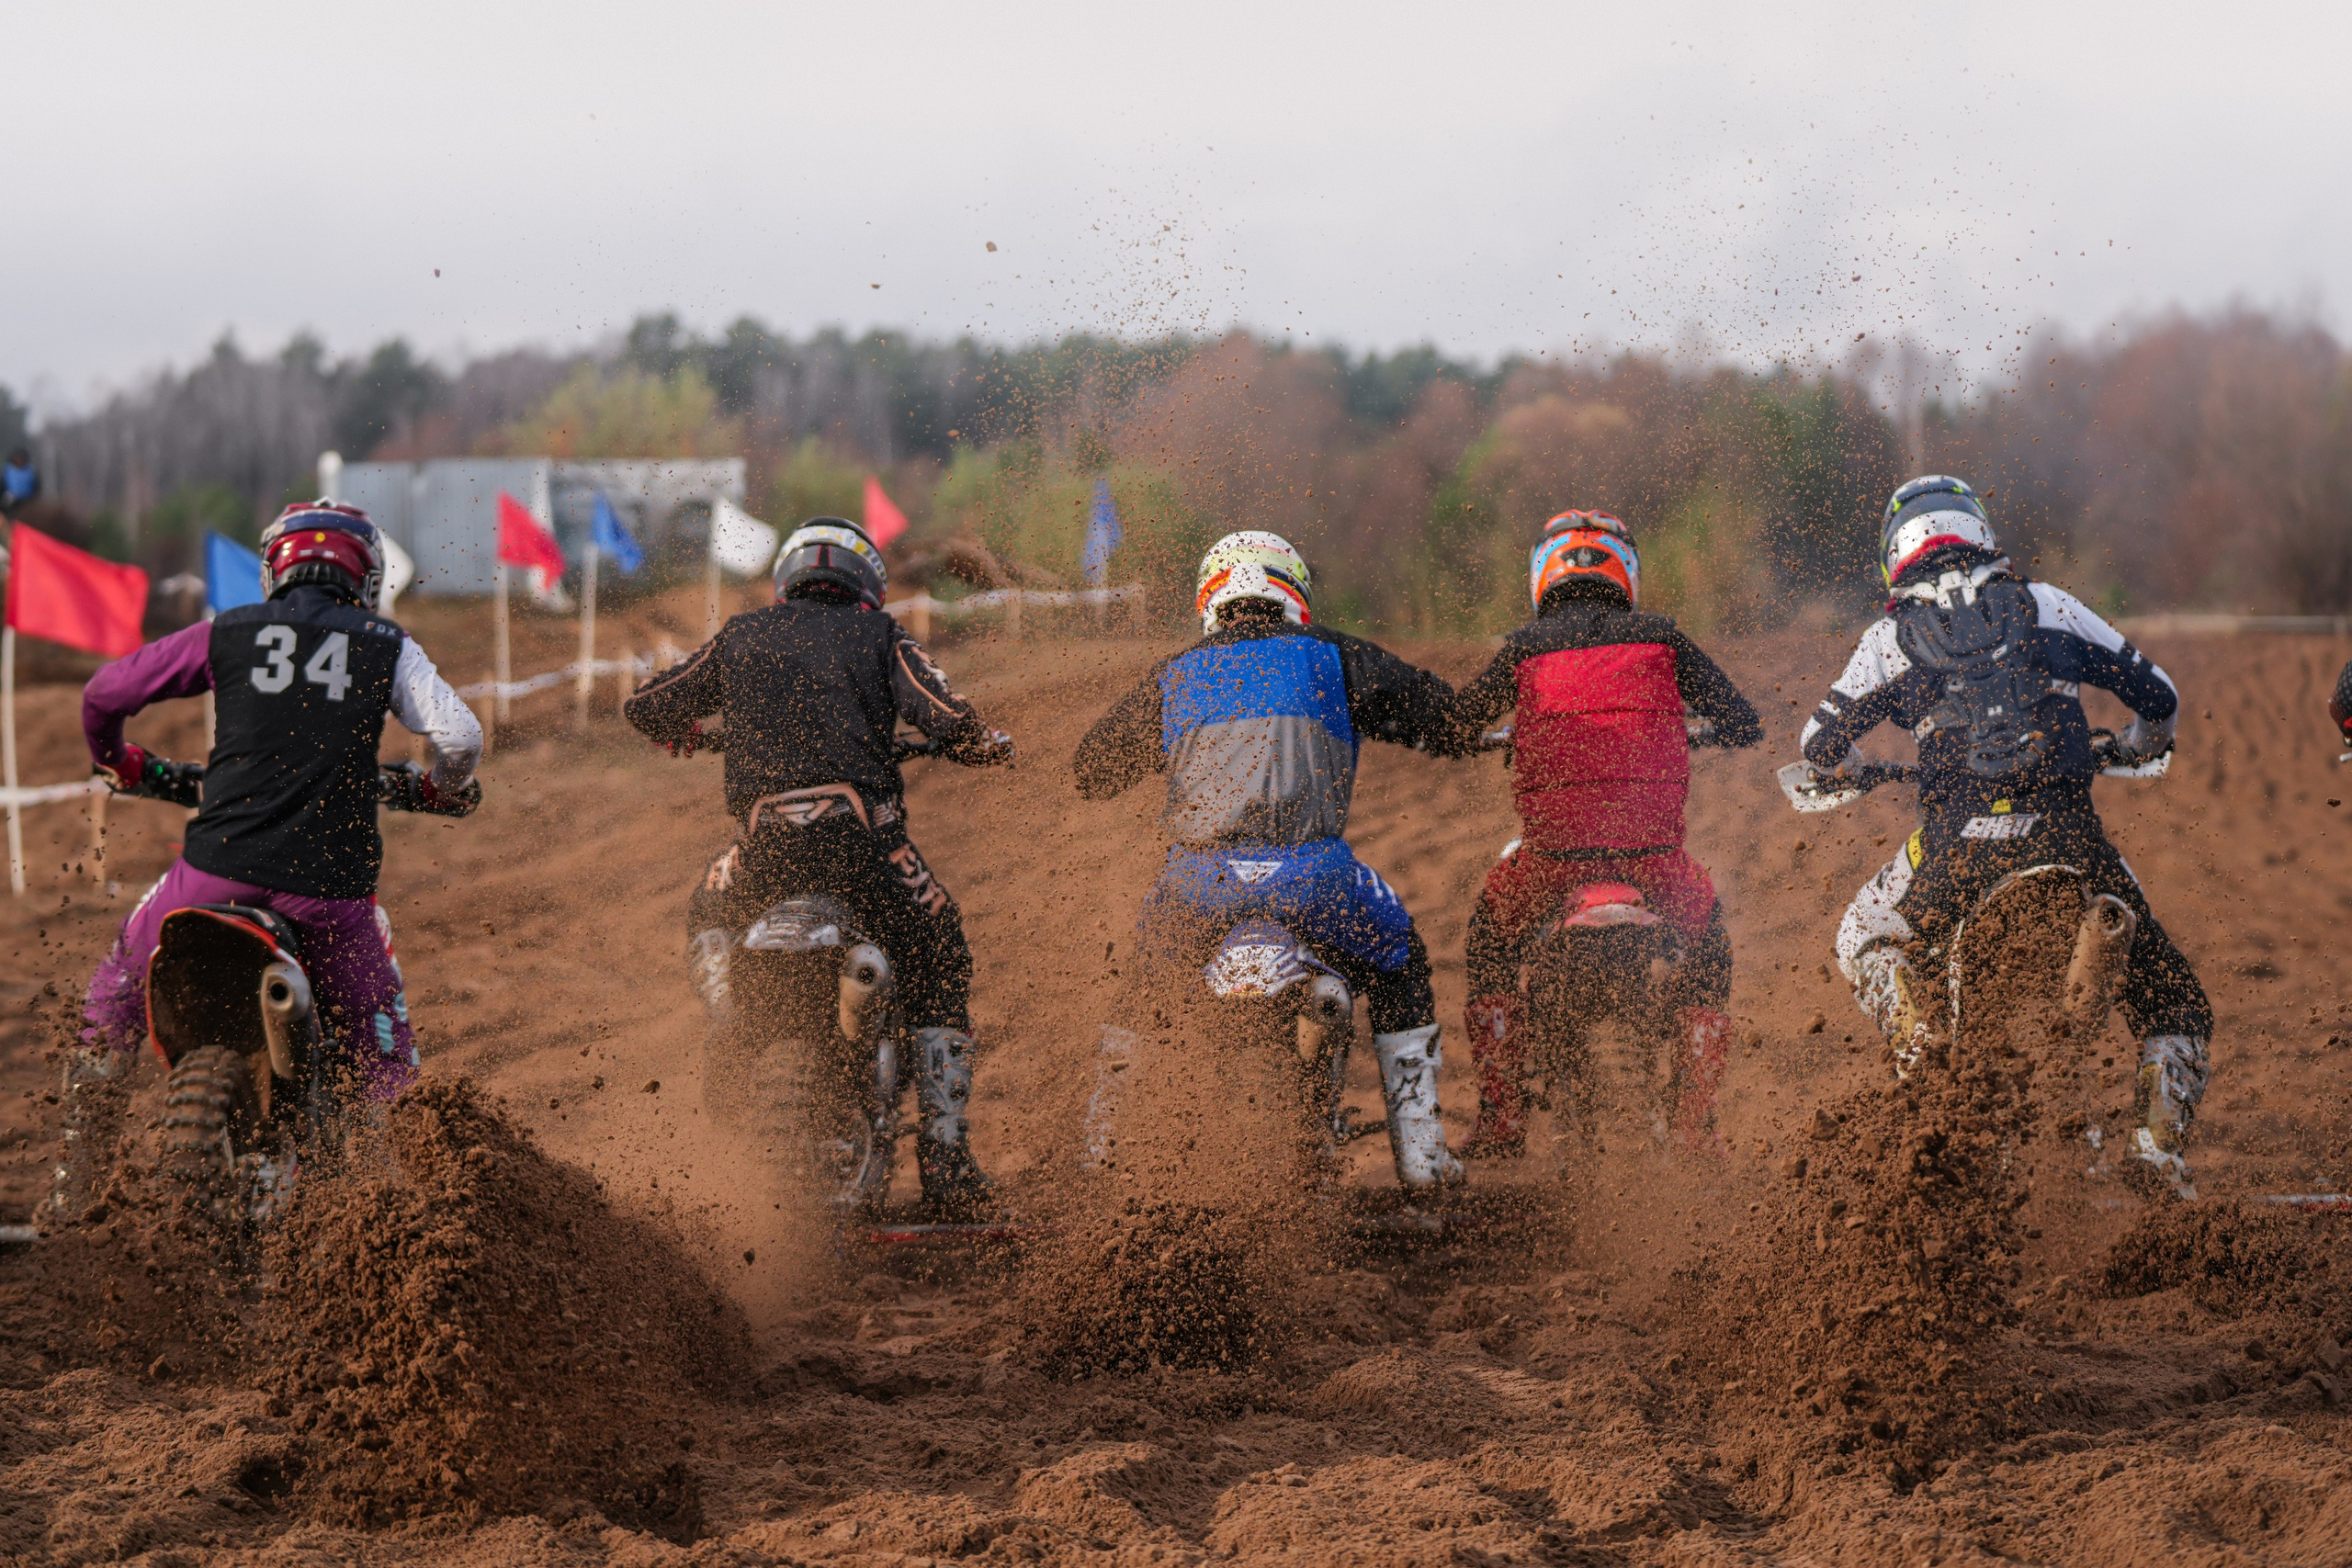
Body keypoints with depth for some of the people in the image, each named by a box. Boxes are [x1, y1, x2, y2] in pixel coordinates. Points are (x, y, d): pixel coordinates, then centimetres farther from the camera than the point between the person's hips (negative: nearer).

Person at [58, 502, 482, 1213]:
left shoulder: (228, 634, 10)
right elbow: (459, 735, -5)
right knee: (379, 1045, 15)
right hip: (330, 879, -1)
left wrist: (116, 761, 34)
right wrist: (445, 789, 17)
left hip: (223, 860, 1)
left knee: (119, 988, 23)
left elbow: (105, 692, 14)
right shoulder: (387, 647, 7)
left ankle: (78, 1157, 21)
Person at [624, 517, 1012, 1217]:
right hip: (862, 830, -2)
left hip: (766, 839, 2)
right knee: (939, 974, 15)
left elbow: (647, 707, 22)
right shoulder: (880, 637, 11)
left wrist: (679, 726, 46)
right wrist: (989, 744, 20)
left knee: (709, 918, 36)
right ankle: (945, 1155, 5)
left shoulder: (742, 635, 18)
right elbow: (949, 721, -3)